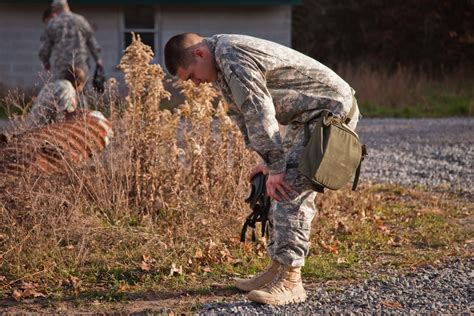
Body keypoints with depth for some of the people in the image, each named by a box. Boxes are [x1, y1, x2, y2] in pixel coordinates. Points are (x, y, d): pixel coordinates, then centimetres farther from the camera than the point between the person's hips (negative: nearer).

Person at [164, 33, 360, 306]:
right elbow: (242, 113, 16)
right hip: (308, 117, 11)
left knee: (290, 188, -17)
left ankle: (290, 282, -17)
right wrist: (269, 160, 12)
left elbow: (259, 114, -25)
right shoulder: (222, 63, 11)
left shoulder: (234, 59, -23)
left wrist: (275, 166, -21)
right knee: (286, 189, 11)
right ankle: (278, 269, 17)